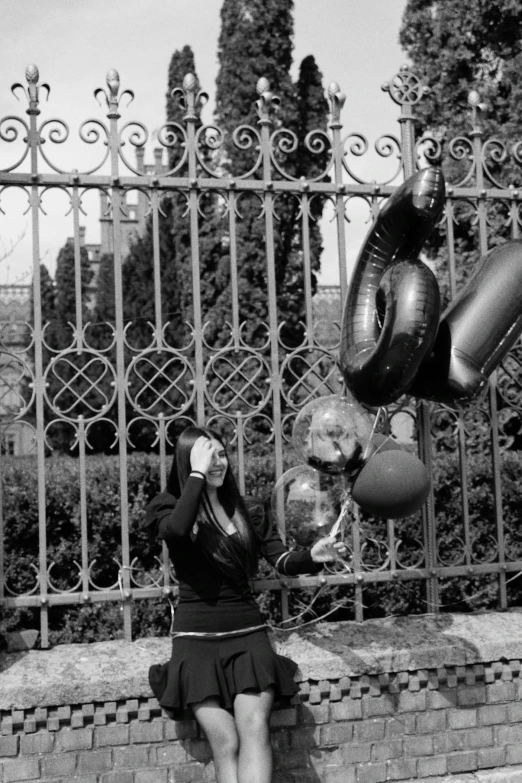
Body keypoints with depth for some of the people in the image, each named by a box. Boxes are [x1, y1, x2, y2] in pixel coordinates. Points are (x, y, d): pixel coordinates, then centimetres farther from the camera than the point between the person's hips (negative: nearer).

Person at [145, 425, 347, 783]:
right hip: (197, 636, -2)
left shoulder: (249, 510, 12)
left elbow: (282, 561, 6)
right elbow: (177, 531, -23)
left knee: (254, 729, -20)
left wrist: (311, 557, -16)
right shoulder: (169, 508, 2)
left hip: (247, 630, 2)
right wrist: (197, 474, -16)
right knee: (225, 742, -17)